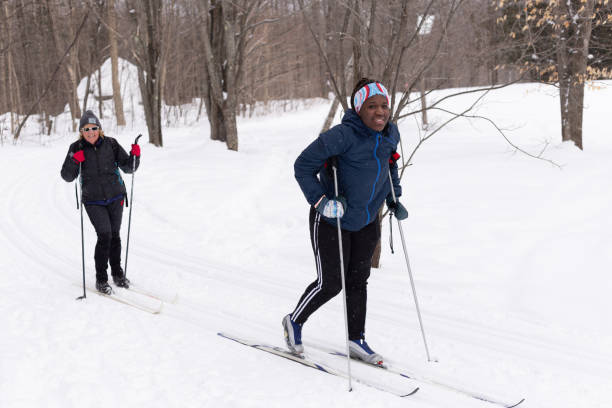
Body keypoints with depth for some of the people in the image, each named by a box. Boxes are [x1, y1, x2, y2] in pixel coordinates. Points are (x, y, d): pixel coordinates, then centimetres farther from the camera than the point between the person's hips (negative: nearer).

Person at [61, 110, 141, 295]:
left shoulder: (110, 144, -1)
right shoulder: (77, 148, -2)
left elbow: (127, 167, 2)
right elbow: (67, 176, -3)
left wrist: (135, 155, -17)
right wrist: (74, 161, -21)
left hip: (115, 197, 2)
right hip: (93, 201, -2)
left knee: (115, 235, 10)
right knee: (104, 236, -13)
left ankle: (117, 273, 28)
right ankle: (101, 279, -1)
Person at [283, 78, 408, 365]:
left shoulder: (391, 134, -2)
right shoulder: (343, 136, -25)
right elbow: (303, 166, -20)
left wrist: (394, 199, 12)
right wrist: (320, 200, -27)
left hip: (367, 222, 6)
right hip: (331, 220, -6)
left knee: (358, 280, 12)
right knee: (330, 284, -1)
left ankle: (356, 340, 25)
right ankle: (294, 322, 25)